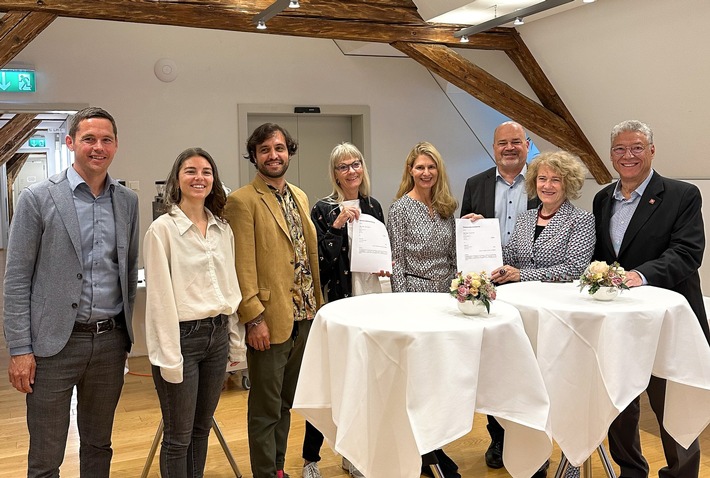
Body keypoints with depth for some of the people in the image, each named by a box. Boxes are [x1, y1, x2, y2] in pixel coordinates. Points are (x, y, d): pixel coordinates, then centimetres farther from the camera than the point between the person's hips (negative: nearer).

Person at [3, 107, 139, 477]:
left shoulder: (128, 201, 7)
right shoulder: (37, 198, -5)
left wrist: (126, 333, 11)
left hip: (111, 341, 4)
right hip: (55, 344, -3)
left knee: (98, 447, 17)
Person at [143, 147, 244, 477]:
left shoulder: (223, 229, 8)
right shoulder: (162, 229, -10)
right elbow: (160, 297, -13)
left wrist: (236, 340, 11)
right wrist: (169, 356, -15)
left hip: (217, 334, 6)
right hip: (183, 336, -6)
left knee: (202, 428, 17)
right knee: (179, 437, 6)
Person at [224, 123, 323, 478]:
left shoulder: (299, 197, 13)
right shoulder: (242, 201, -10)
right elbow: (242, 265, -14)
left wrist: (317, 305, 11)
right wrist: (254, 317, -18)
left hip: (303, 316, 7)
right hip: (270, 321, -7)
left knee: (285, 403, 19)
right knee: (266, 409, 5)